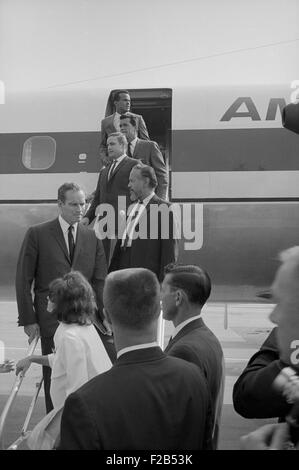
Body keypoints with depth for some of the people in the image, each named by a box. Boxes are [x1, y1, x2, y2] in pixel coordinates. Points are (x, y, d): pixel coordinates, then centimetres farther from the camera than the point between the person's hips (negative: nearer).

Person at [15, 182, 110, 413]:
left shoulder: (92, 237, 13)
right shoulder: (37, 234, 3)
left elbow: (100, 280, 9)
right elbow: (23, 280, 2)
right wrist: (28, 319, -4)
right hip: (52, 318, -3)